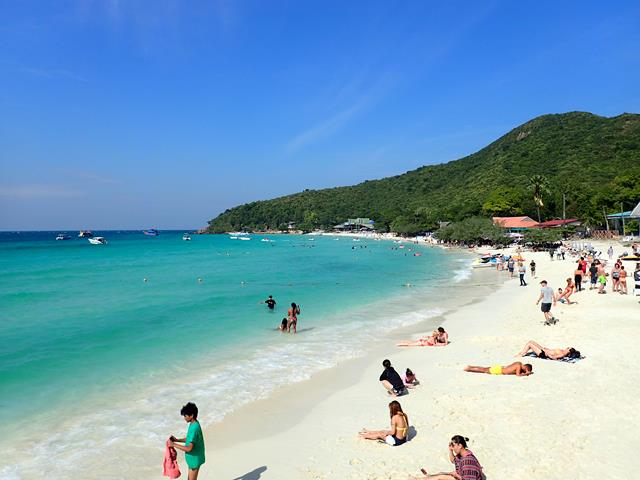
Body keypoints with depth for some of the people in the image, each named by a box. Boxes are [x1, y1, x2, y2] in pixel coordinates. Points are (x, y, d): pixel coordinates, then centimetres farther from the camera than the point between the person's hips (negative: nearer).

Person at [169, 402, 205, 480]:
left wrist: (173, 444, -23)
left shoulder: (194, 428, -29)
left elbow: (189, 448, -31)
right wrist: (177, 440, 5)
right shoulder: (193, 424, 3)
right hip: (192, 458, 9)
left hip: (194, 459, -9)